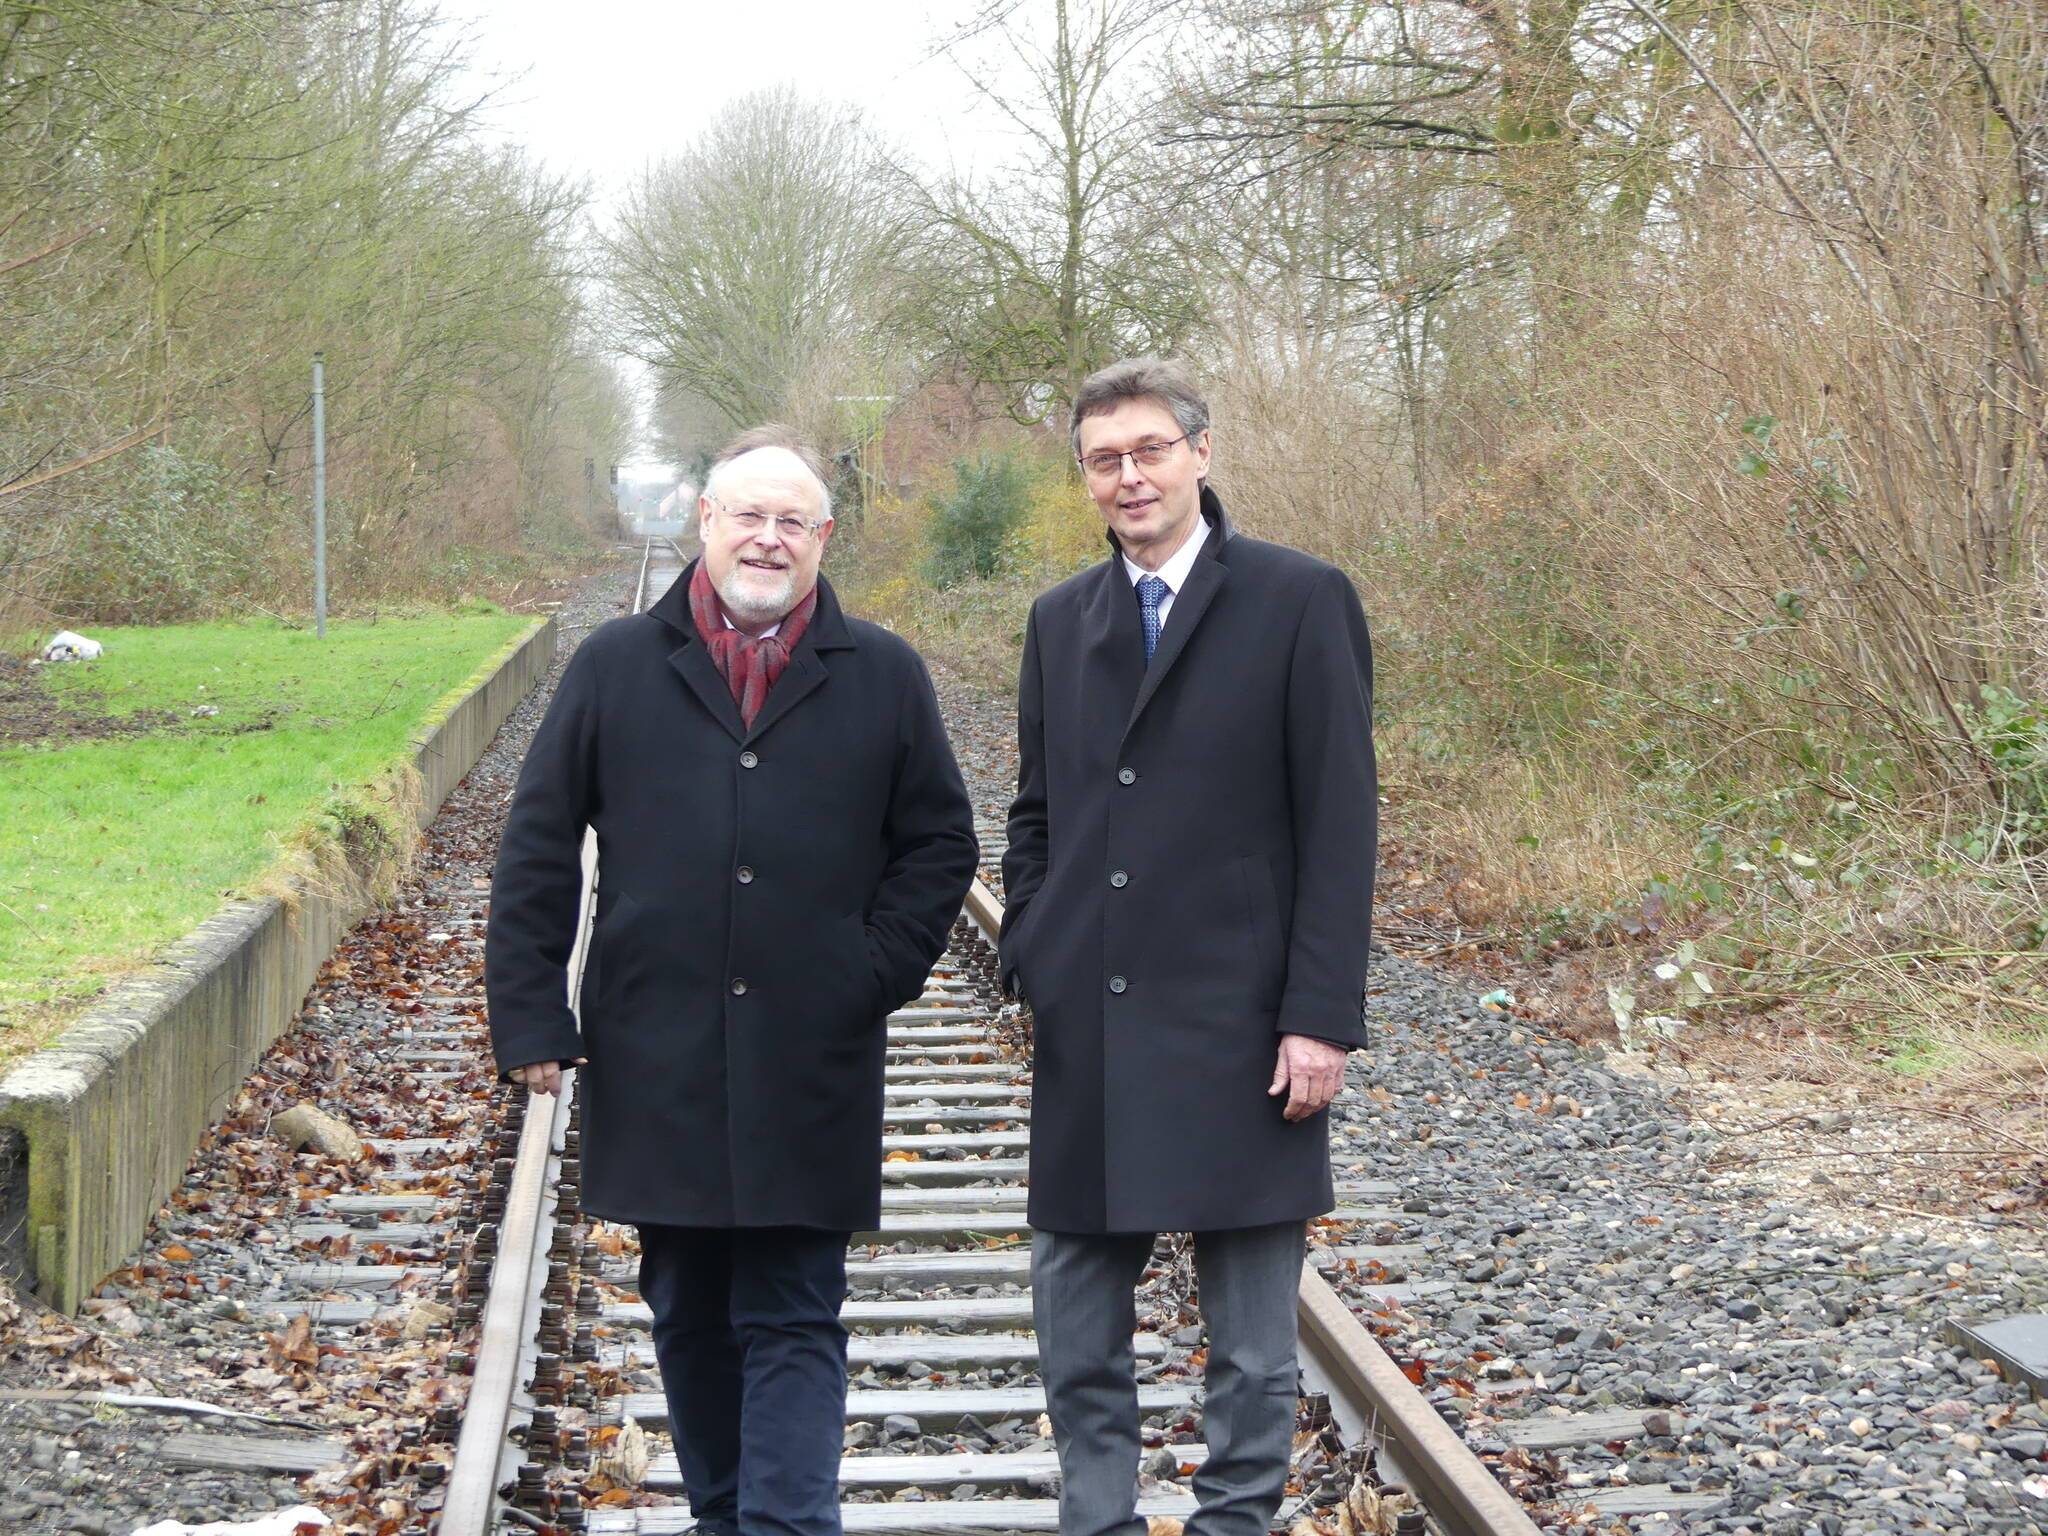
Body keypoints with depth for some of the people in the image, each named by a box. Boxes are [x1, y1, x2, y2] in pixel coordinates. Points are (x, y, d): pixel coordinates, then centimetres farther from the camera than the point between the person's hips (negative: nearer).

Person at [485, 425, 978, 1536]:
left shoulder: (882, 677, 5)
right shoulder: (615, 667, 6)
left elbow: (939, 844, 11)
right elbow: (537, 851, 6)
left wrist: (876, 974, 0)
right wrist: (529, 1014, 1)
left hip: (810, 1069, -1)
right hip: (656, 1062, 2)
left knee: (794, 1323, -1)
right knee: (687, 1316, 13)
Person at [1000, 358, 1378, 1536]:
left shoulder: (1300, 601, -4)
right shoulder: (1062, 620, 11)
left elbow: (1341, 822, -7)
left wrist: (1323, 1017, -12)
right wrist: (1030, 965, 7)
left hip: (1237, 1027, -5)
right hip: (1086, 1030, 5)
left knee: (1252, 1333, 5)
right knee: (1077, 1316, 11)